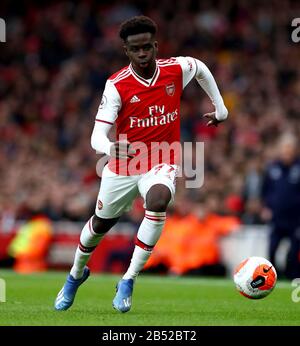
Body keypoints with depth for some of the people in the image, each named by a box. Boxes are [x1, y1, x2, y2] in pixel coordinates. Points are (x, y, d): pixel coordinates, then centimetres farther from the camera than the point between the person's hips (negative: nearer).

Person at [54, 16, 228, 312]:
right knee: (101, 223, 17)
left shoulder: (176, 70, -10)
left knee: (158, 200, -34)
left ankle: (128, 281, -24)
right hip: (123, 165, 0)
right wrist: (111, 148, -46)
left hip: (162, 163, 0)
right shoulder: (117, 85, -17)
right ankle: (76, 274, 51)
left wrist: (220, 107, 20)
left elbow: (200, 68, 17)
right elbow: (97, 135, -23)